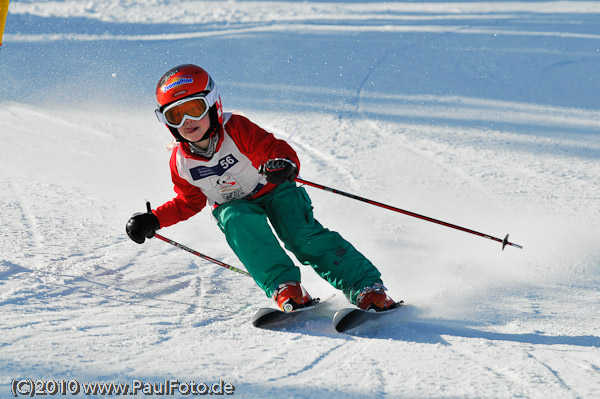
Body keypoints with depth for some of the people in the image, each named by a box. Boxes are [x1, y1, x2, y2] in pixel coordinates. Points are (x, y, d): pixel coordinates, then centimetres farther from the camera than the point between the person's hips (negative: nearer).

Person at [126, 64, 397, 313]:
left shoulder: (236, 129, -21)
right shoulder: (181, 161, -8)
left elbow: (277, 150, -25)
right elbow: (189, 202, 9)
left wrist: (284, 165, -49)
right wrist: (153, 221, -3)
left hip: (273, 191, -2)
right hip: (234, 206, 2)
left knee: (304, 236, -24)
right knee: (239, 222, -33)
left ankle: (367, 288, -24)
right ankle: (284, 288, -38)